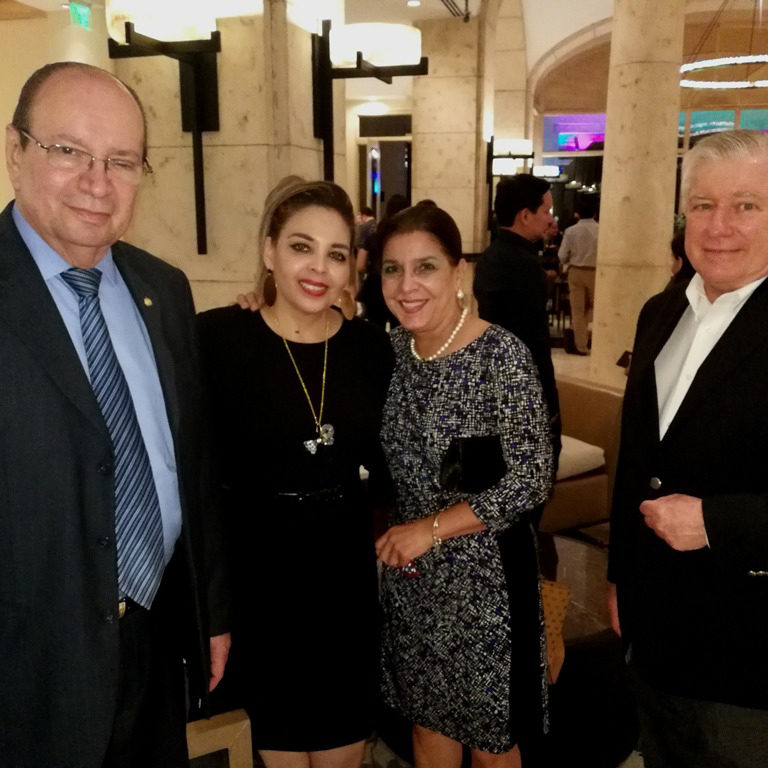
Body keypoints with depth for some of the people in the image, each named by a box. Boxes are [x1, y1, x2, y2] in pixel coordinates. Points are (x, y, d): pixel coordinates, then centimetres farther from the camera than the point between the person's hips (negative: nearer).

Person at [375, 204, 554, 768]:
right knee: (427, 718, 22)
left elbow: (531, 480, -19)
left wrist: (431, 529, -18)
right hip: (410, 573, 5)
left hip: (483, 572, -5)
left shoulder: (502, 354, -17)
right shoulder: (392, 349, -1)